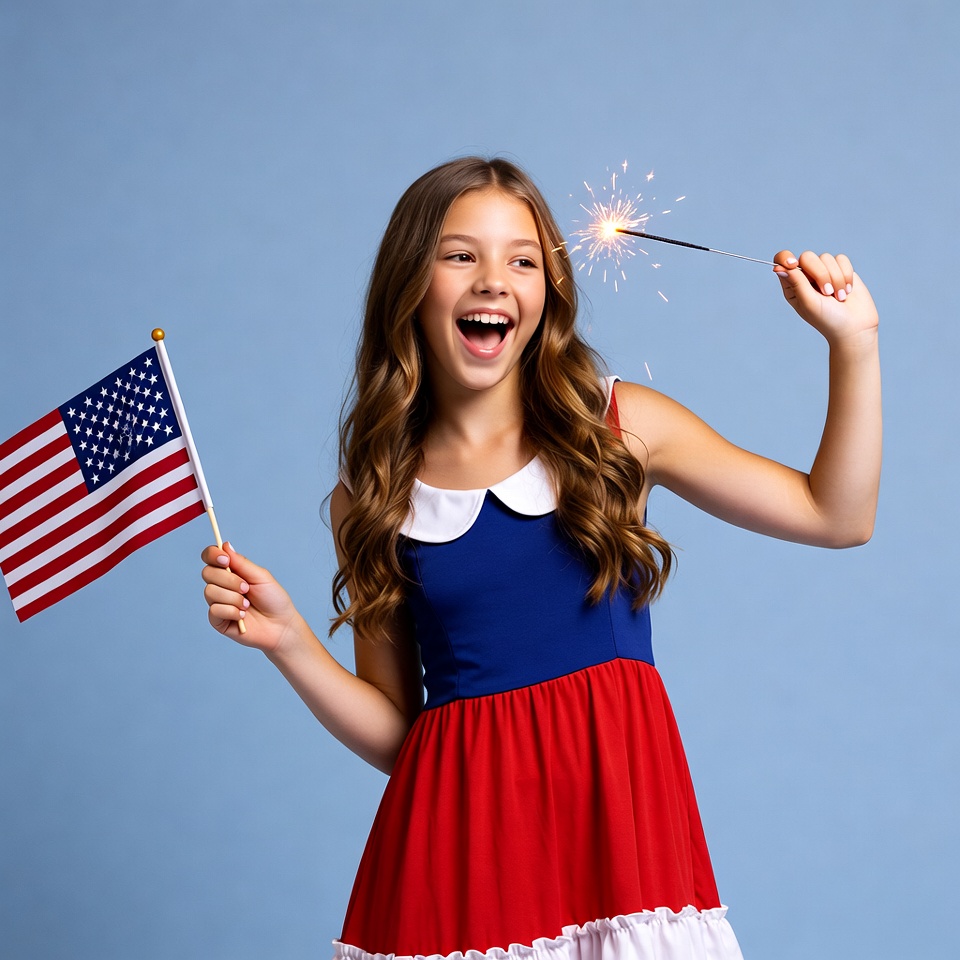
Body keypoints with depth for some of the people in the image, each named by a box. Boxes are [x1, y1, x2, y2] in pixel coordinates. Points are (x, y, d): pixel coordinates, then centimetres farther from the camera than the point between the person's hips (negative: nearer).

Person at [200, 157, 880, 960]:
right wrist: (290, 642, -7)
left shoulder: (619, 427, 4)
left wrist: (854, 342, 1)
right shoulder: (372, 498, 5)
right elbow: (393, 732, 7)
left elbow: (837, 516, 7)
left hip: (616, 803, 0)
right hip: (463, 826, 0)